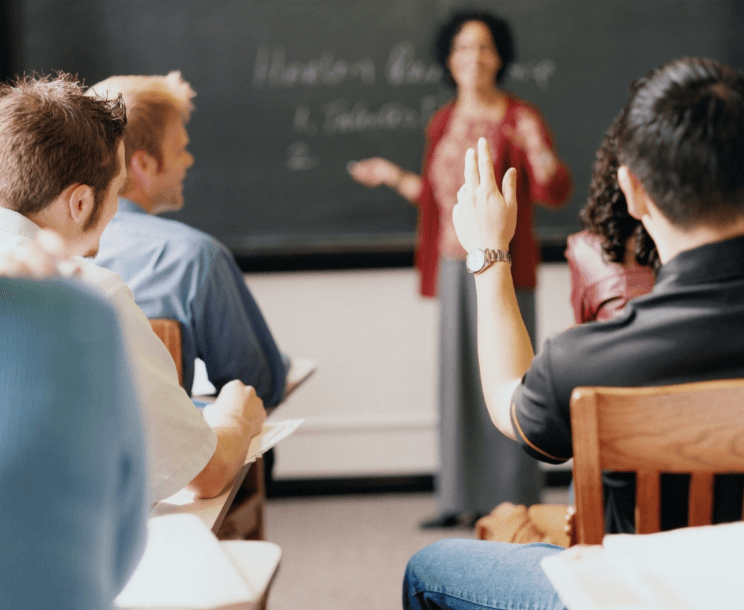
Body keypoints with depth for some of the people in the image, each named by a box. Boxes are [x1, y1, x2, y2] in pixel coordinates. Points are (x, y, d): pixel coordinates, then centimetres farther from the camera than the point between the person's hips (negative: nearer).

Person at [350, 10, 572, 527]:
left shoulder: (520, 118, -5)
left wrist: (535, 147, -29)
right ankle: (463, 498, 15)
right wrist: (394, 178, 19)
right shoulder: (444, 123, 13)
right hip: (454, 266, 6)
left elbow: (555, 193, -14)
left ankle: (512, 500, 4)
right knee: (458, 376, 7)